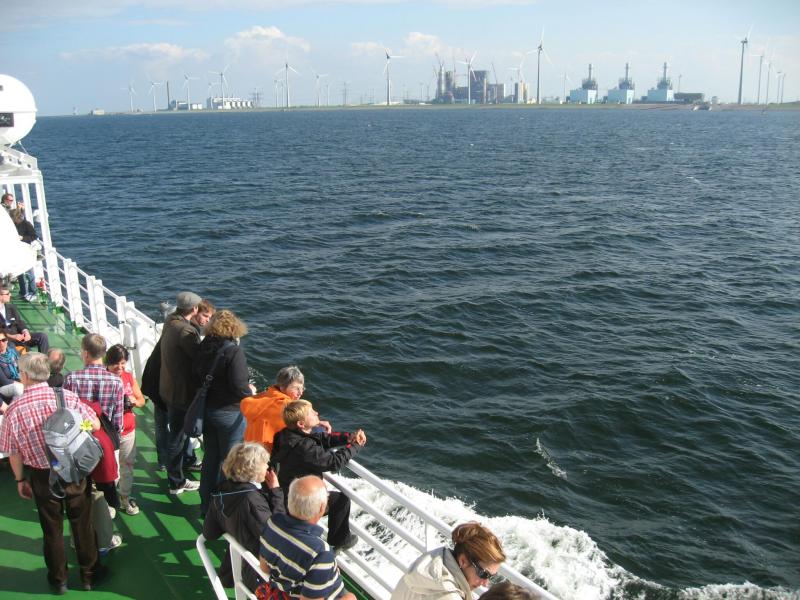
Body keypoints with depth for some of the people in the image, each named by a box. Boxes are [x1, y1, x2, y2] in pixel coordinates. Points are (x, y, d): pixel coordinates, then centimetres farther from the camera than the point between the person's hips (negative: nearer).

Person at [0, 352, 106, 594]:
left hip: (42, 477, 0)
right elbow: (95, 425, -9)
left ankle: (58, 580, 34)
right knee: (82, 523, 16)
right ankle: (89, 574, 30)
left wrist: (20, 480, 10)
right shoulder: (67, 397, -18)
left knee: (52, 528, 18)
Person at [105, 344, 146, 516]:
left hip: (128, 430, 5)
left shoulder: (129, 377, 5)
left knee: (127, 465, 13)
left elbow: (142, 400, 10)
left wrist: (135, 401, -11)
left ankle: (125, 497, 28)